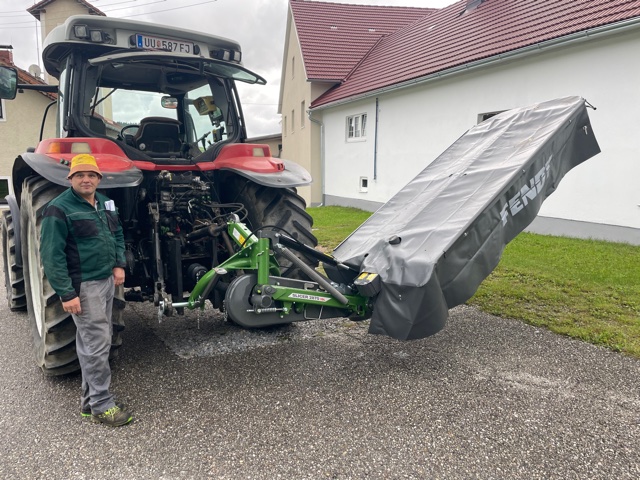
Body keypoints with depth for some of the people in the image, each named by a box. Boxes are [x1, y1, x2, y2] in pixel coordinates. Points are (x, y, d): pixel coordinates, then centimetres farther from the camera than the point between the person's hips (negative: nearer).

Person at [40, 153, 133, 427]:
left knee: (92, 341, 16)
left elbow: (117, 234, 22)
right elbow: (51, 256, -17)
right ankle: (101, 406, 9)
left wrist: (119, 264, 8)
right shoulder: (59, 209, -14)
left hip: (107, 281, 8)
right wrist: (66, 293, -20)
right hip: (84, 286, -8)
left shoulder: (105, 203, 10)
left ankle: (89, 398, 29)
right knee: (97, 344, -5)